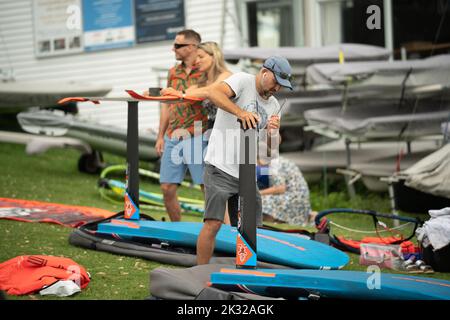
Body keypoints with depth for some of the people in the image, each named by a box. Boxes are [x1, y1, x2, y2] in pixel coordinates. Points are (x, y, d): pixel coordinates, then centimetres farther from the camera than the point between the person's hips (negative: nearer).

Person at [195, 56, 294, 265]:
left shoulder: (273, 105, 15)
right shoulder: (243, 81, -7)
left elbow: (272, 147, 15)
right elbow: (212, 92, -26)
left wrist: (273, 132, -8)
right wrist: (241, 112, -39)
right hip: (221, 168, -7)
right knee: (213, 223, -15)